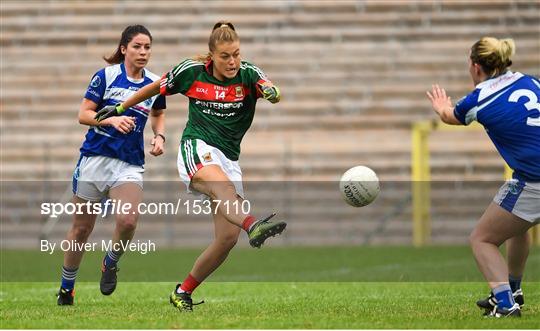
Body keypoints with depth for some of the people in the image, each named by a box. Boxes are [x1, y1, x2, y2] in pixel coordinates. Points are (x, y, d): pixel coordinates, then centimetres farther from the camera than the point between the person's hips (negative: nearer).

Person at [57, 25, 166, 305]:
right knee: (81, 229, 6)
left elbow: (158, 114, 25)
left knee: (127, 222, -22)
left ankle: (110, 264, 9)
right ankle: (66, 288, 24)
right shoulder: (106, 76, -4)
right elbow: (83, 114, -4)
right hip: (95, 158, -2)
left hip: (130, 164, 2)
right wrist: (112, 119, -20)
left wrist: (159, 136, 6)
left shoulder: (155, 83, 5)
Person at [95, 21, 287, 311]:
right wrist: (121, 107, 27)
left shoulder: (248, 74, -2)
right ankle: (253, 226, -71)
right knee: (223, 188, -38)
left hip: (229, 158, 3)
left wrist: (271, 91, -48)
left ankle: (183, 292, 10)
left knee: (228, 237, -7)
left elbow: (272, 92, -24)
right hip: (197, 148, -3)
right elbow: (156, 88, 18)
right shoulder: (191, 71, 0)